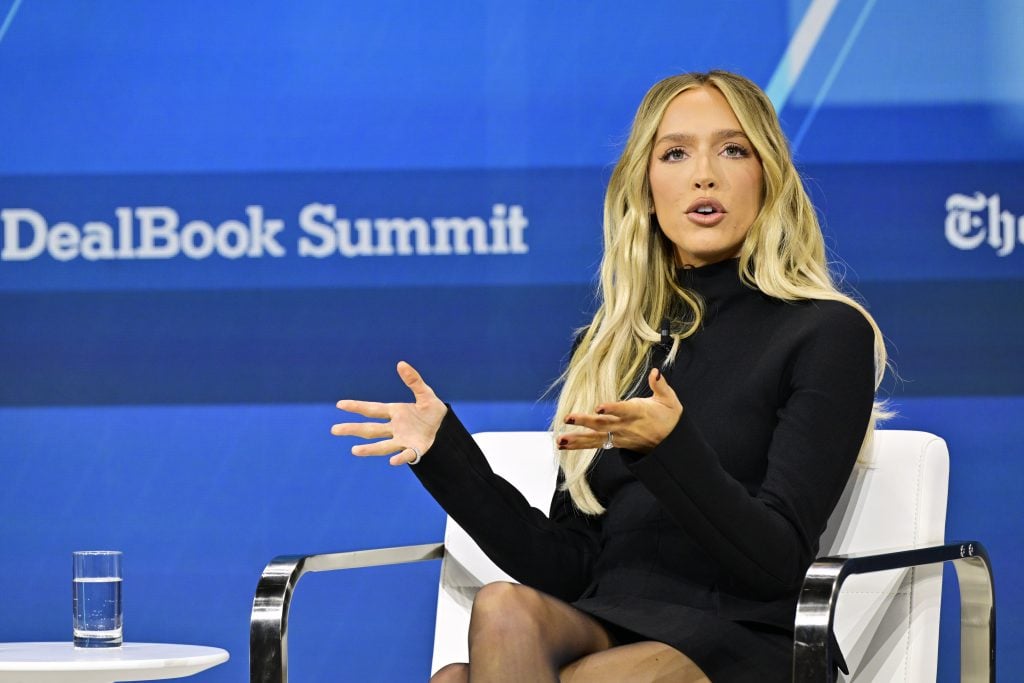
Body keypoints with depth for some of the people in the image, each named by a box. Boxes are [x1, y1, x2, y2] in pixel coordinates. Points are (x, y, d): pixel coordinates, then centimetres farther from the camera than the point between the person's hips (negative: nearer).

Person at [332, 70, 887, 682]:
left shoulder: (826, 334, 2)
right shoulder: (609, 348, 20)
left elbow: (779, 561, -8)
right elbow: (571, 568, 13)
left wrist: (668, 446, -24)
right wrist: (446, 449, 3)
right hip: (606, 627, 5)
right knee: (504, 609, -32)